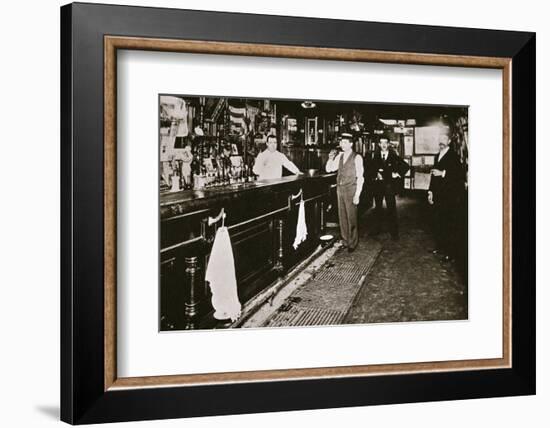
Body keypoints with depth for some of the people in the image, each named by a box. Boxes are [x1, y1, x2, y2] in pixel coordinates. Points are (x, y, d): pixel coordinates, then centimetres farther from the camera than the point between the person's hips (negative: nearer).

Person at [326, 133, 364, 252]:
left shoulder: (357, 158, -9)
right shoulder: (339, 156, 9)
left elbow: (360, 177, -10)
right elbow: (328, 169, 14)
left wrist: (357, 195, -15)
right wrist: (330, 158, -5)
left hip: (351, 190, -6)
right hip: (340, 189, 6)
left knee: (351, 217, -1)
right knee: (342, 217, 10)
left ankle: (352, 243, 10)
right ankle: (345, 241, 21)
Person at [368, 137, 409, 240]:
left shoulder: (394, 156, -2)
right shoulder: (376, 156, 6)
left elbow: (405, 166, 3)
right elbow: (370, 169, 11)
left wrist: (398, 173, -6)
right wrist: (375, 174, -6)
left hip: (389, 185, -3)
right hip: (378, 185, 3)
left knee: (391, 209, -2)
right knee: (378, 207, 13)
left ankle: (394, 232, 4)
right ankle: (377, 228, 24)